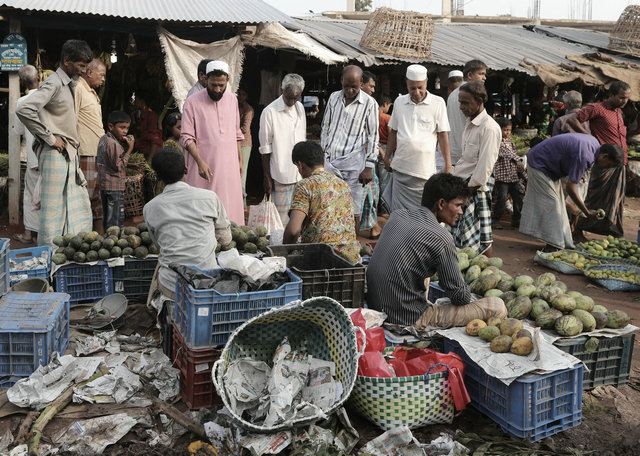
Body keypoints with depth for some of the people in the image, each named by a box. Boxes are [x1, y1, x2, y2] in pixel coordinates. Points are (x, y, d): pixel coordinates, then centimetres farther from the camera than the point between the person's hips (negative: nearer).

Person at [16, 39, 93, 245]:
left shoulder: (68, 84, 16)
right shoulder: (54, 83, -12)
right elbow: (23, 109, -26)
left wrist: (73, 140, 14)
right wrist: (49, 138, -19)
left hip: (69, 154, 10)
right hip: (55, 154, -10)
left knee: (80, 208, 13)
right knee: (54, 210, -4)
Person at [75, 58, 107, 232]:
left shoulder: (92, 92, 22)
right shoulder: (77, 89, -10)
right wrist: (74, 150, -19)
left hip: (98, 153, 10)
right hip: (86, 153, -10)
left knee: (98, 195, 12)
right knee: (86, 195, -8)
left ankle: (100, 231, 18)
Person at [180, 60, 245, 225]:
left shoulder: (232, 99, 8)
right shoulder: (193, 103, -7)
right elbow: (187, 138, -9)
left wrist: (240, 159, 15)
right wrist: (200, 162, -21)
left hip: (229, 167, 4)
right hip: (204, 167, -4)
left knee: (231, 208, 5)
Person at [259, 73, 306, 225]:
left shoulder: (300, 108, 7)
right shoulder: (270, 112, -12)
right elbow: (265, 149, -8)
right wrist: (267, 178, -7)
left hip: (300, 174, 6)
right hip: (281, 175, -6)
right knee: (282, 218, -1)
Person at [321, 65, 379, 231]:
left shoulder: (369, 104, -4)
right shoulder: (334, 97, 8)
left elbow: (373, 137, -3)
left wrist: (369, 167, -8)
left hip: (353, 163, -3)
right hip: (330, 161, 4)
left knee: (353, 211, 1)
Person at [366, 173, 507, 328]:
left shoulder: (397, 215, 4)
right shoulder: (441, 239, -17)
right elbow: (460, 296, -8)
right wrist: (467, 296, 15)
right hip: (407, 320, -8)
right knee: (497, 306, -6)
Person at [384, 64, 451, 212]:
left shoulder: (438, 103, -4)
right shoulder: (399, 102, 7)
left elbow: (443, 135, -3)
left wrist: (448, 165, -5)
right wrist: (387, 156, 15)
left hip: (425, 169, -3)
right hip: (400, 167, 3)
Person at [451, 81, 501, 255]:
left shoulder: (489, 128, -16)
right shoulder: (470, 123, 12)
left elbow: (485, 166, -20)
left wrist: (471, 188, -16)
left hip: (475, 189, -9)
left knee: (480, 239, -1)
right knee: (459, 236, 14)